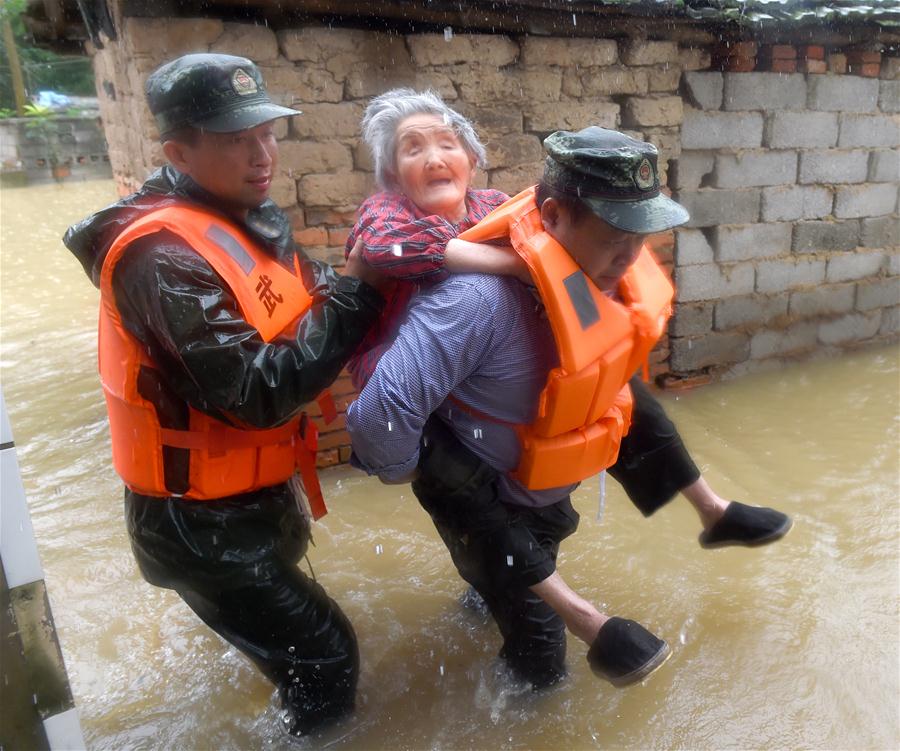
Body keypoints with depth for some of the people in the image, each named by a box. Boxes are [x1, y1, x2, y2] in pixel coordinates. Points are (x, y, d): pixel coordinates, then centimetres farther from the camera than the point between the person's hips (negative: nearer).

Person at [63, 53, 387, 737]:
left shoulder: (249, 219, 1)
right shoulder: (165, 257, -27)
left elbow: (305, 304, -1)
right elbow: (258, 393, -33)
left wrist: (363, 278, -19)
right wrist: (358, 291, -30)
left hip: (256, 496, 9)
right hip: (203, 523, -9)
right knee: (327, 662, 1)